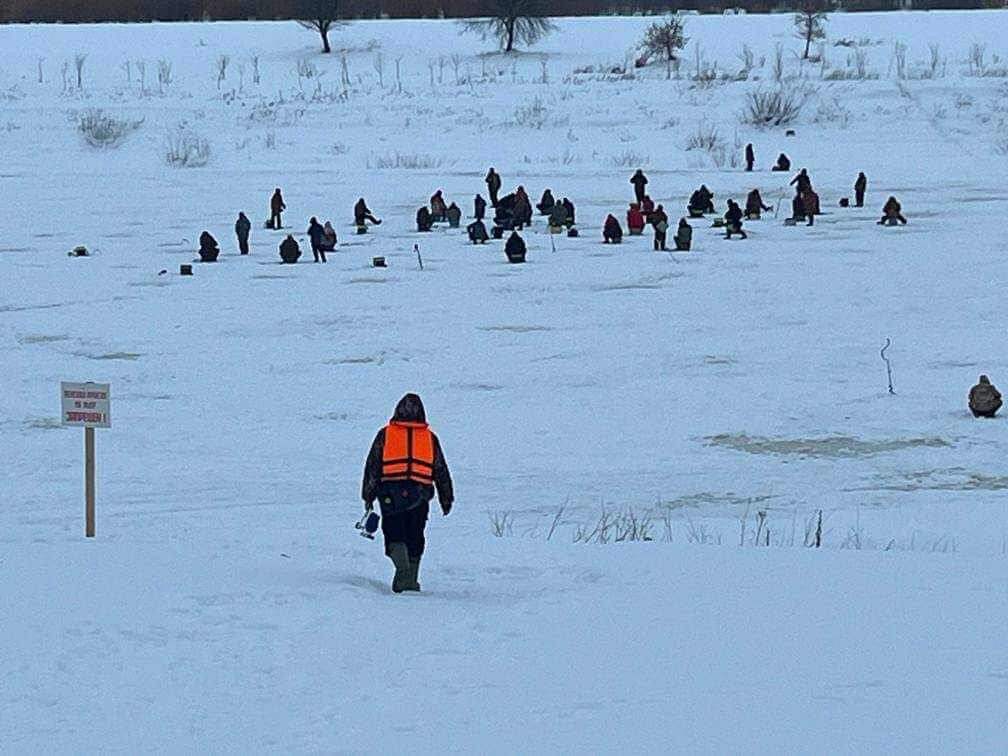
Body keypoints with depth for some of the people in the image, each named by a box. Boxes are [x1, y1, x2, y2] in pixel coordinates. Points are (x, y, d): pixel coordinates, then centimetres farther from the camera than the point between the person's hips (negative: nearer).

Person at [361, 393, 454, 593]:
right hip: (420, 495, 2)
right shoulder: (430, 438, 11)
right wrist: (447, 499, 22)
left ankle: (402, 565, -25)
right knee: (415, 538, 11)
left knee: (394, 533, 1)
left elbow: (372, 466, 5)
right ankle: (411, 580, 9)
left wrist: (368, 496, 9)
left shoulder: (385, 434, 6)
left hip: (390, 495, -2)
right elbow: (441, 472, 15)